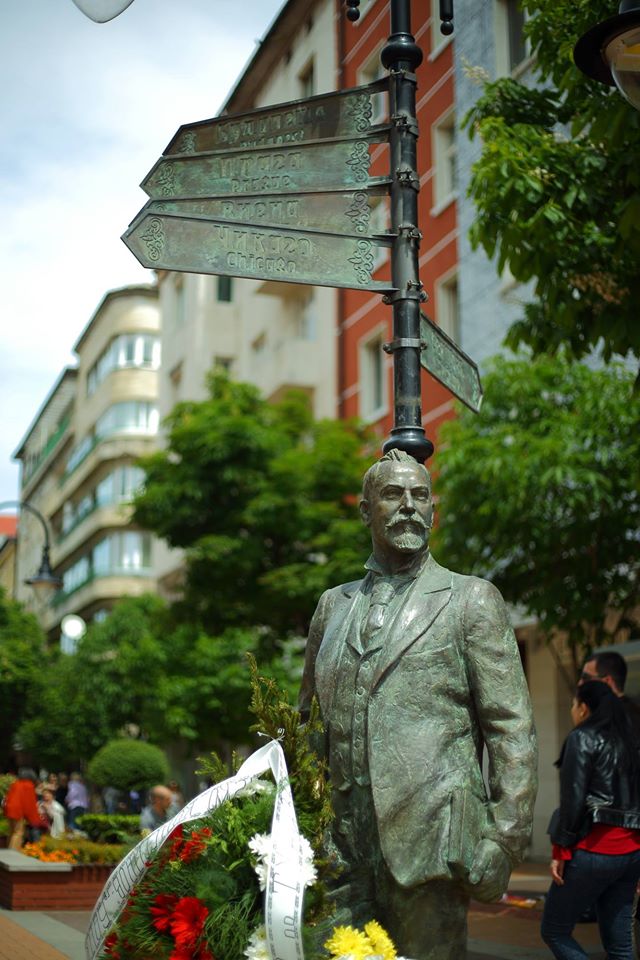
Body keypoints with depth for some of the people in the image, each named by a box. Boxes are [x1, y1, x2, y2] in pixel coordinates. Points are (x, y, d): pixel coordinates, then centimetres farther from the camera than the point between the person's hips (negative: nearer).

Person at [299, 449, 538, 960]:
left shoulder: (470, 599, 4)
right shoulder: (334, 605, 17)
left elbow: (512, 728, -1)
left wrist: (505, 839, -9)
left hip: (429, 837, -4)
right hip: (343, 846, 4)